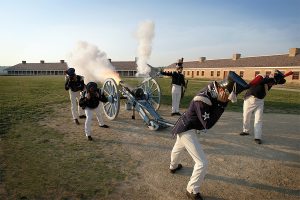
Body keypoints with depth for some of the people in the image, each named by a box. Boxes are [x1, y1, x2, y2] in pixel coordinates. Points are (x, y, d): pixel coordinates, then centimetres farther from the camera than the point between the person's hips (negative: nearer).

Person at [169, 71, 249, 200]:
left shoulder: (213, 88, -11)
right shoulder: (201, 100, -35)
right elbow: (208, 125, -30)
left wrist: (222, 101, -18)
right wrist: (221, 104, -32)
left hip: (185, 127, 10)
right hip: (186, 130, -10)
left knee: (178, 148, 34)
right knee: (202, 163, -7)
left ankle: (173, 166, 64)